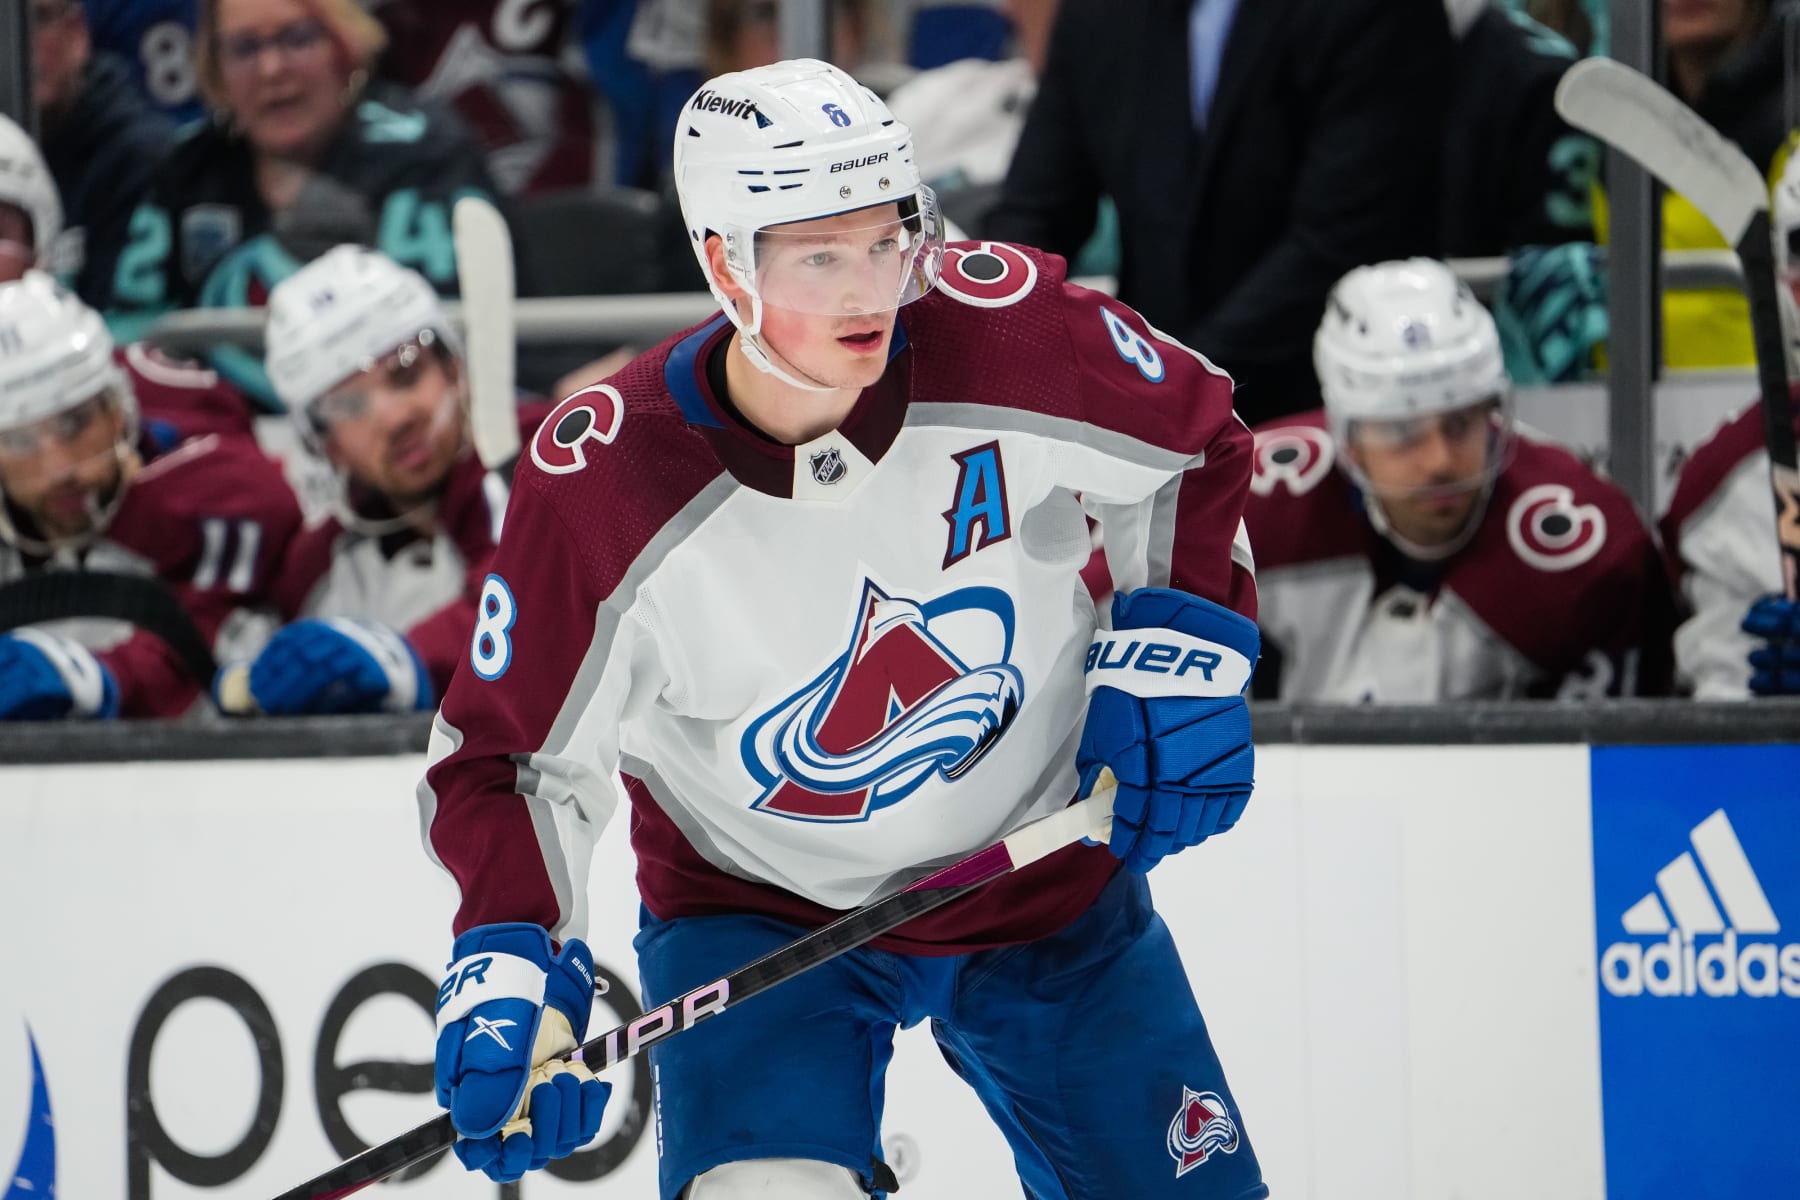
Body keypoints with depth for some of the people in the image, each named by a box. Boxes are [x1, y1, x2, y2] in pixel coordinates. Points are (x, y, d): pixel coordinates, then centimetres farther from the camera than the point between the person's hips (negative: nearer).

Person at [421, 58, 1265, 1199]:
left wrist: (1182, 647, -10)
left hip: (1049, 878, 3)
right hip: (758, 911, -2)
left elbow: (1198, 442, 0)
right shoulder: (602, 477, -24)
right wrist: (512, 962, -26)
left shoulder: (1007, 326, -21)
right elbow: (508, 751, -12)